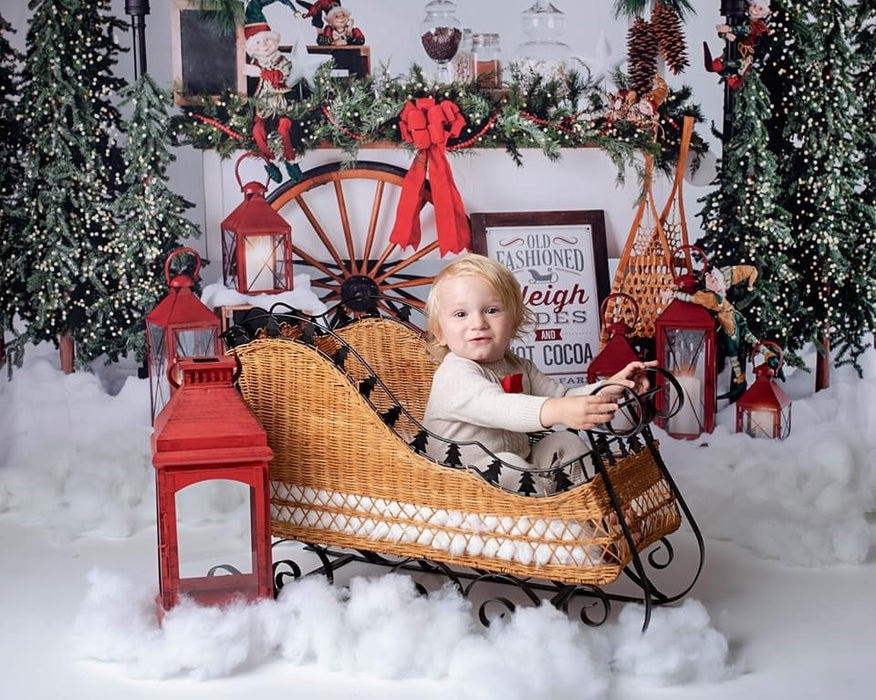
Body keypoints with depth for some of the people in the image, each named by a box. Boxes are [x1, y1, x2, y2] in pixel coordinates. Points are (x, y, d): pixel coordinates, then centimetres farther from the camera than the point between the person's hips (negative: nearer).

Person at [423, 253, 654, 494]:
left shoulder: (518, 367, 9)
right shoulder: (455, 375, -20)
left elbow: (562, 398, 9)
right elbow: (495, 407, -39)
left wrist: (610, 388, -10)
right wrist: (557, 412, -55)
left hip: (518, 471, 8)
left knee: (566, 442, 1)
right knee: (506, 465, -34)